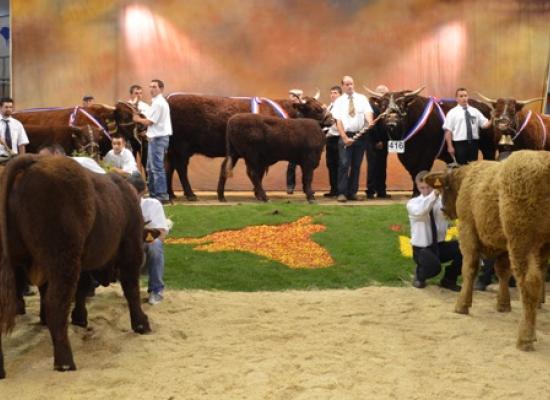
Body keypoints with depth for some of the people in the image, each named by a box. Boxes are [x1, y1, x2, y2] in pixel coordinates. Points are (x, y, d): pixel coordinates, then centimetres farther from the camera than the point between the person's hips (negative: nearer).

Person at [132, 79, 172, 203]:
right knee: (151, 167, 15)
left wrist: (138, 119, 2)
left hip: (158, 138, -11)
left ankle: (162, 195, -10)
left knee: (157, 167, -10)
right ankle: (153, 193, 20)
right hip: (157, 137, 11)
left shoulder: (158, 103, -15)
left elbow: (149, 122, -14)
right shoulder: (161, 102, 19)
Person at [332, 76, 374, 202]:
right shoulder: (339, 101, 4)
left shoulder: (362, 99, 8)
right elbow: (338, 121, -3)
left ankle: (352, 192, 14)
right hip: (346, 135, -2)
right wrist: (345, 137, -14)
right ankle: (342, 193, -8)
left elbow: (368, 112, -7)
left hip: (360, 135, 2)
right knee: (344, 164, -11)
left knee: (356, 165, 7)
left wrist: (370, 122, -30)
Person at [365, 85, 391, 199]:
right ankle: (370, 191, 3)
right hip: (373, 143, -7)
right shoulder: (372, 106, -11)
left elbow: (384, 125, 12)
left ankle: (381, 191, 14)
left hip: (382, 143, 7)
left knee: (382, 168, 9)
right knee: (373, 167, -3)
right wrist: (377, 141, -15)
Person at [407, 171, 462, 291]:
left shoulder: (442, 200, -1)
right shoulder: (412, 203, -8)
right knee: (433, 266, -35)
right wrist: (434, 194, -47)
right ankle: (419, 275, 5)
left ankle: (448, 279, 3)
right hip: (422, 248, -4)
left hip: (440, 245, 4)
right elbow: (420, 211, -33)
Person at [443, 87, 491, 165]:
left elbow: (484, 124, 8)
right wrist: (450, 146, -11)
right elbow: (448, 131, -5)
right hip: (460, 144, -4)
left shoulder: (475, 111, 11)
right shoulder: (452, 113, -1)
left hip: (473, 143, 4)